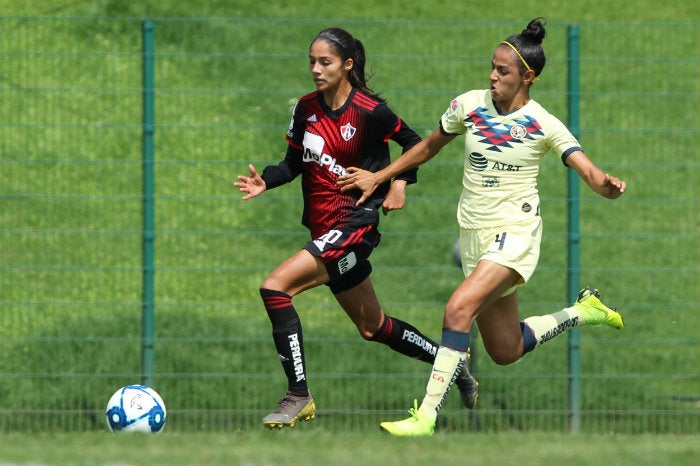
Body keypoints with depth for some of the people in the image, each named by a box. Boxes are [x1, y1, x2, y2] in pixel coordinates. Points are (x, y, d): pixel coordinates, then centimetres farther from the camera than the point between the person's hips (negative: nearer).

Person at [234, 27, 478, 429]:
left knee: (275, 288, -21)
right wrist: (265, 182, -8)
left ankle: (298, 397, -16)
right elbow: (295, 162, 9)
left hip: (354, 225, -8)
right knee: (373, 327, 18)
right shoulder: (307, 108, 4)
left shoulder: (370, 112, -13)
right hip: (324, 229, 8)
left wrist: (401, 182, -8)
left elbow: (412, 142, 2)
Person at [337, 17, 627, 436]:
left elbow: (591, 173, -17)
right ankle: (584, 311, 39)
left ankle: (427, 416, -26)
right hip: (474, 236, 6)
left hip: (515, 232, -6)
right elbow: (429, 147, 17)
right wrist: (379, 177, 18)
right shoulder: (470, 105, 1)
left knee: (459, 308, -29)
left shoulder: (544, 125, -10)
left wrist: (608, 185, -40)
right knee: (506, 351, 12)